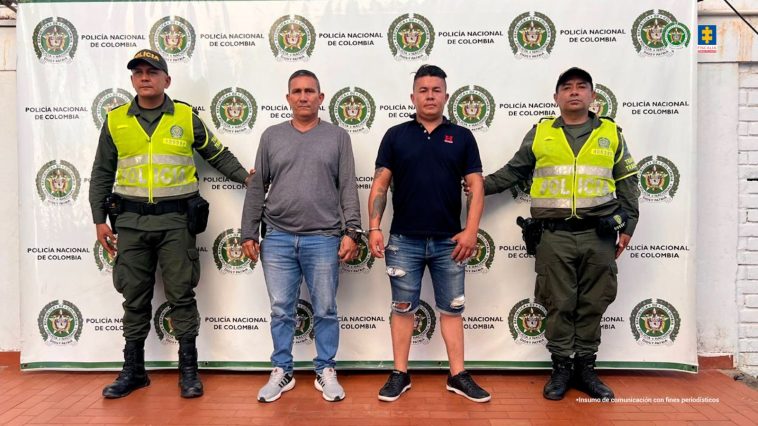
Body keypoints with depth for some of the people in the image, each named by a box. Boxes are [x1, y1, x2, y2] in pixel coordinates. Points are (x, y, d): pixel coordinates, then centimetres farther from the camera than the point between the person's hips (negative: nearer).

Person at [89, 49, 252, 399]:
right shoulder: (115, 121, 7)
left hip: (176, 219, -2)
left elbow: (217, 155, 13)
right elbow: (102, 174, 12)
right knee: (135, 297, 9)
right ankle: (133, 370, 22)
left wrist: (247, 177, 5)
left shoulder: (186, 117, 3)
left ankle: (189, 369, 13)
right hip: (131, 221, 2)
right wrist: (100, 219, 8)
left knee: (181, 295, 2)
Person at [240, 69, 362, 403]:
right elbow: (257, 188, 9)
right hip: (277, 239, 2)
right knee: (281, 311, 9)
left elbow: (348, 189, 2)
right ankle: (282, 371, 23)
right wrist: (249, 233, 5)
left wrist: (351, 231, -7)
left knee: (325, 311, 7)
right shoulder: (272, 136, 10)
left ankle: (326, 371, 22)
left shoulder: (338, 137, 6)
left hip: (323, 239, -1)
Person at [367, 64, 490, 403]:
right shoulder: (396, 135, 4)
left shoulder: (462, 137, 6)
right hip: (404, 240, 0)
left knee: (452, 309, 9)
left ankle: (458, 375, 20)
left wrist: (471, 230, -9)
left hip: (449, 241, 1)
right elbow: (380, 185, 3)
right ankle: (400, 374, 20)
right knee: (403, 308, 8)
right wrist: (374, 228, -6)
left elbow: (475, 186, 2)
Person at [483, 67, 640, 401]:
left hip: (598, 235, 1)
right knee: (559, 304, 4)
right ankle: (561, 368, 17)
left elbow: (627, 183, 12)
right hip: (555, 236, -1)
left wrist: (627, 226, 7)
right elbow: (512, 172, 13)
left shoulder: (611, 133, 10)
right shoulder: (540, 133, 8)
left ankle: (585, 369, 20)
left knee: (592, 304, 7)